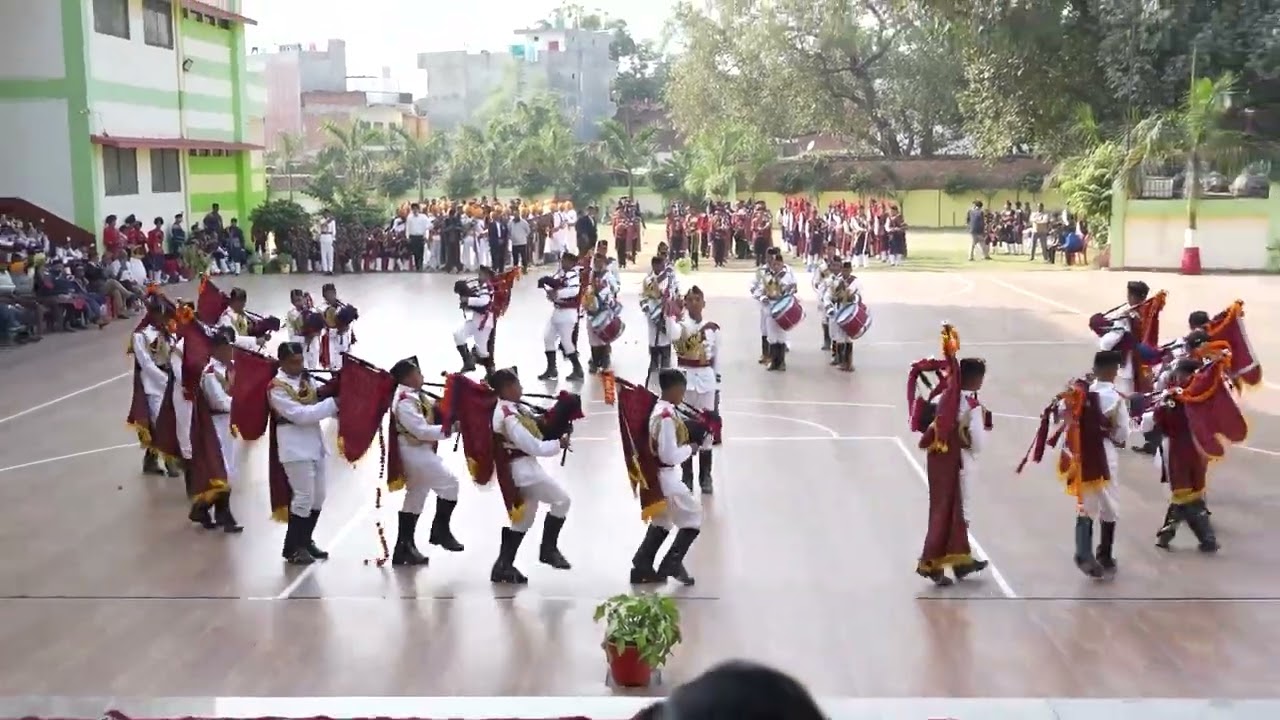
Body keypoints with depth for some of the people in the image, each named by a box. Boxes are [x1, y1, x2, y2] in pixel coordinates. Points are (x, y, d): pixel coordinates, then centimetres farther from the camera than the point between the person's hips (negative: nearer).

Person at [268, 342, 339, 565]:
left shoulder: (307, 378, 9)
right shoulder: (277, 387, -13)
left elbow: (319, 403, 11)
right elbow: (299, 414, -21)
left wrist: (338, 408, -9)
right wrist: (332, 404, -22)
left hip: (315, 443, 8)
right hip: (295, 447, -8)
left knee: (318, 496, 12)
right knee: (303, 497, -8)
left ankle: (305, 541, 27)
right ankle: (292, 548, 5)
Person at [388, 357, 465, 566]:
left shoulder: (415, 396, 12)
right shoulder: (405, 401, -20)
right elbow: (421, 430, -25)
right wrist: (448, 428, -25)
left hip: (420, 451, 11)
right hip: (415, 452, -11)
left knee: (415, 499, 15)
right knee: (449, 483, -13)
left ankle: (404, 547, 21)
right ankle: (440, 530, -4)